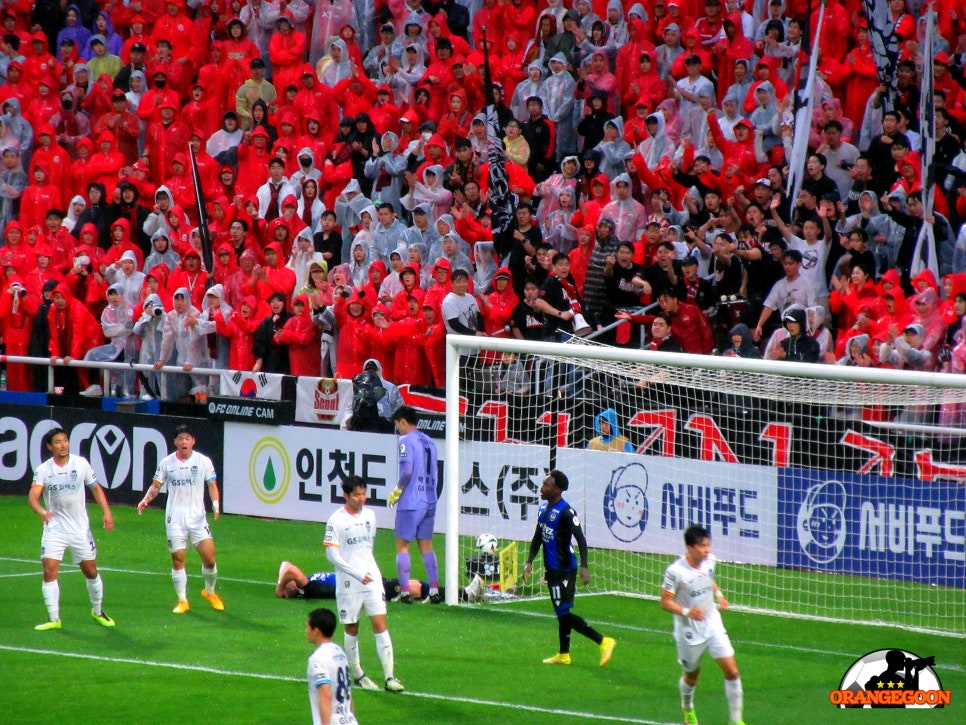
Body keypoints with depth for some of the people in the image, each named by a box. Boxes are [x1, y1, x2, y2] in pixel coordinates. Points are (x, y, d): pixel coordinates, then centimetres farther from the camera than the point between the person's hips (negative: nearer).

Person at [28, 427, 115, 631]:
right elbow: (33, 496, -17)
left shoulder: (81, 463, -2)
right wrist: (42, 511, -39)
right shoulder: (44, 470, -7)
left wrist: (106, 512, -2)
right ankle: (54, 619, -3)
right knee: (49, 572, -11)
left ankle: (98, 611, 30)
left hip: (80, 528, 1)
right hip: (54, 528, -1)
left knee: (91, 571, 8)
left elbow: (95, 488, 9)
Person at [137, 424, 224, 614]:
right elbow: (156, 485, 9)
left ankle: (210, 592, 20)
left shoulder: (203, 461, 1)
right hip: (174, 518, 0)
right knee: (178, 560, -1)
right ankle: (182, 601, 10)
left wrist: (216, 504, -11)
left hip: (197, 517, 0)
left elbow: (212, 485, 6)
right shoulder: (166, 463, 3)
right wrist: (146, 499, -10)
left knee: (209, 558, -6)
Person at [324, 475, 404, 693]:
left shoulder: (369, 516, 8)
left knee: (380, 624, -4)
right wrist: (358, 574, -18)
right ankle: (357, 675, 21)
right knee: (352, 628, 6)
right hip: (348, 583, -4)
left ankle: (390, 677, -8)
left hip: (372, 579, 4)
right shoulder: (336, 520, -10)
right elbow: (331, 554, -14)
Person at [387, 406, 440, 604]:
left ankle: (405, 592, -4)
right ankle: (434, 591, 8)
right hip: (429, 501, 7)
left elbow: (407, 470, -19)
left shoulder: (406, 441, -9)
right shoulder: (428, 441, 14)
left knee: (402, 545, 0)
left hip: (411, 502, -7)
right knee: (426, 546, 12)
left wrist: (397, 491, -5)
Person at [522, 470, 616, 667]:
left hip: (565, 569, -9)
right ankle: (563, 655, 24)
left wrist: (584, 567, -28)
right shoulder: (544, 509, 10)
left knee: (563, 613, -11)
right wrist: (529, 562, 10)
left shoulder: (565, 511, -17)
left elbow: (581, 539, -21)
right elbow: (538, 538, 20)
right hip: (552, 568, 9)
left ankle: (603, 641, -9)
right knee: (561, 613, 15)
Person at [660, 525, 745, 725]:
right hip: (689, 632, -4)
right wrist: (687, 612, -33)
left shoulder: (710, 560, -4)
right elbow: (665, 602, -17)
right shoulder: (676, 572, -23)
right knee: (692, 675, 14)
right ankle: (687, 708, 47)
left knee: (732, 671, -7)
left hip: (713, 626, 4)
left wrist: (718, 594, 3)